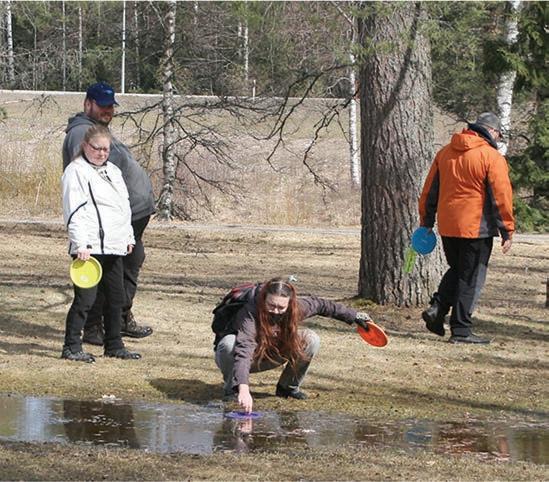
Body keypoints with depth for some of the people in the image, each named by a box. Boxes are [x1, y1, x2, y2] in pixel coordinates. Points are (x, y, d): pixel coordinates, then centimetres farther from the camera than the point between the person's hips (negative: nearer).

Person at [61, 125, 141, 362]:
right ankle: (71, 347, -5)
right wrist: (81, 244, -21)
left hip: (114, 246, 8)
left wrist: (128, 237, 22)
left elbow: (124, 207, 27)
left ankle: (114, 345, 22)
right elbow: (74, 212, -14)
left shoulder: (113, 171, 20)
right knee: (85, 297, -9)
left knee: (116, 298, 12)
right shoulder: (76, 171, -6)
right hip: (90, 248, -8)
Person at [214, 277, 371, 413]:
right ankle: (231, 387, -10)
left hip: (268, 357, 4)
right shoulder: (250, 312, -40)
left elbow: (321, 305, -1)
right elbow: (243, 350, -52)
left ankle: (288, 387, 3)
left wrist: (354, 316, 11)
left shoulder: (298, 307, -23)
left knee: (311, 340, -16)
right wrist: (244, 389, -64)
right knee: (229, 343, -39)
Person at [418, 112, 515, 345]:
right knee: (471, 279, 2)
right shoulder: (492, 158, -10)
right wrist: (507, 231, -7)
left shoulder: (444, 153, 9)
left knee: (456, 271, 22)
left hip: (447, 227, 6)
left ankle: (437, 308, 2)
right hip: (476, 227, -6)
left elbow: (430, 190, 14)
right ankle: (461, 330, 3)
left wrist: (426, 220, 22)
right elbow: (501, 196, -12)